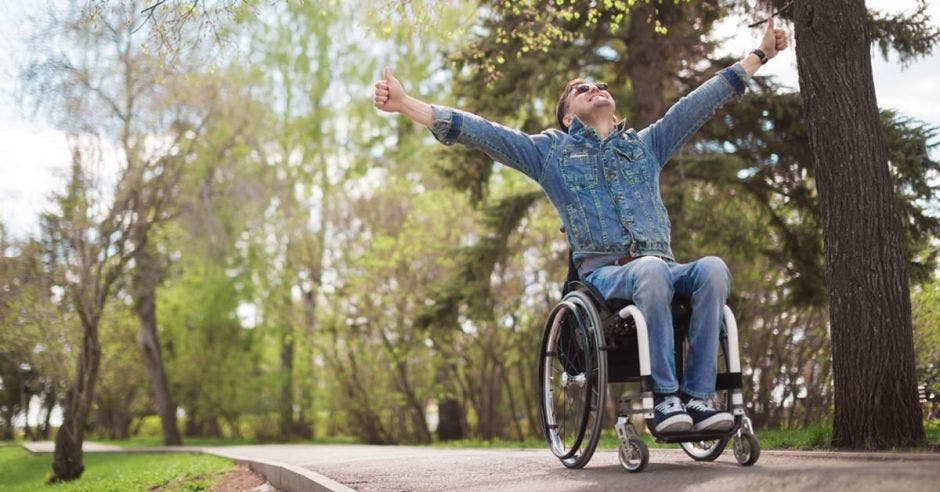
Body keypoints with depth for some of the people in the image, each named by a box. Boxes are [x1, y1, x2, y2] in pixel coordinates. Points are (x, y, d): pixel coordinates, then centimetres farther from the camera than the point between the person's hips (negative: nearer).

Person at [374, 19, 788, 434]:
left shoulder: (646, 145, 26)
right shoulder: (552, 151, 18)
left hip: (665, 268, 3)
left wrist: (759, 54, 28)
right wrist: (405, 104, 2)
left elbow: (703, 101, 27)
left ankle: (697, 397, -30)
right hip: (605, 274, -3)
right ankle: (664, 398, -34)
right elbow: (478, 131, 10)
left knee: (712, 268, -30)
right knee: (651, 270, -37)